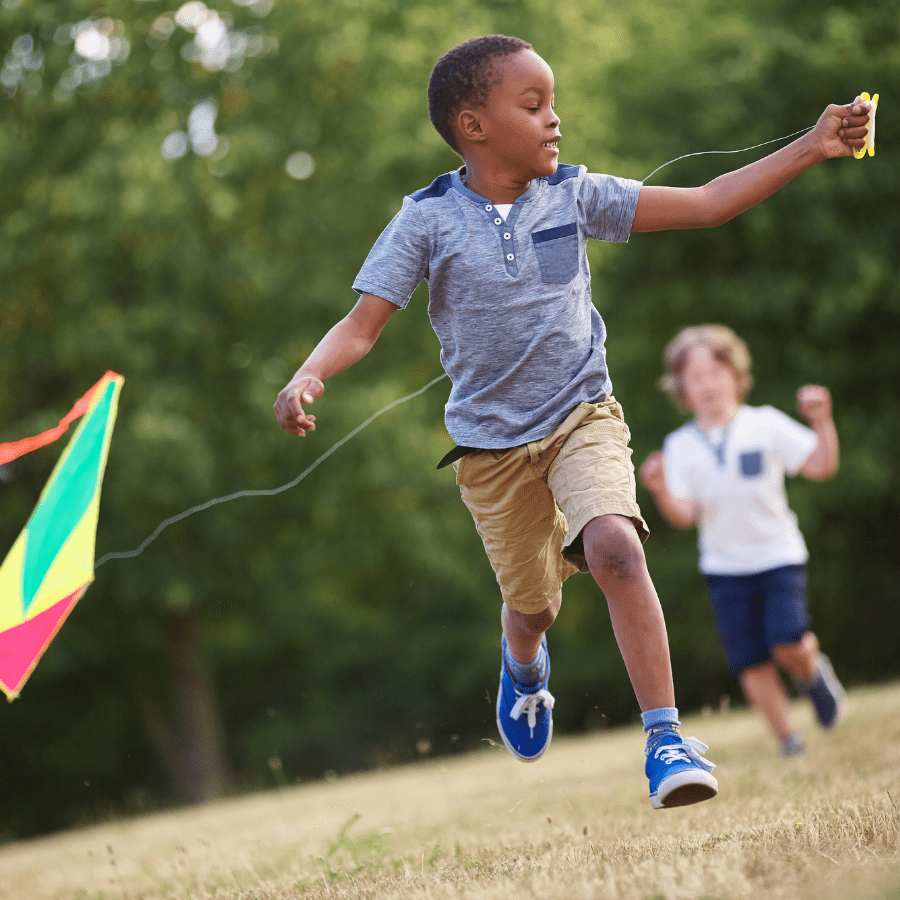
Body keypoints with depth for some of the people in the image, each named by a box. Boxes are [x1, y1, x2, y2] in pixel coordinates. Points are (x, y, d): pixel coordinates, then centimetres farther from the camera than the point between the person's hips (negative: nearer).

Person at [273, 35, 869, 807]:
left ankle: (665, 736, -21)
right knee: (532, 601, 12)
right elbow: (362, 326, -12)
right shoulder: (428, 221, -9)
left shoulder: (574, 195, -4)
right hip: (492, 441, 0)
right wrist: (308, 378, -33)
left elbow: (705, 205, -4)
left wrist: (810, 148, -11)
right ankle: (524, 662, 53)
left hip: (583, 417, 0)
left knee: (613, 546, -27)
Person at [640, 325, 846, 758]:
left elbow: (821, 466, -10)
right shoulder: (679, 446, -2)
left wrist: (821, 423, -25)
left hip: (778, 555, -2)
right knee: (751, 663, 0)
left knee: (788, 643, -19)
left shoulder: (765, 424, -7)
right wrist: (661, 492, -29)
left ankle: (814, 673, 16)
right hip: (724, 566, 2)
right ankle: (788, 738, 15)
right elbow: (684, 515, -10)